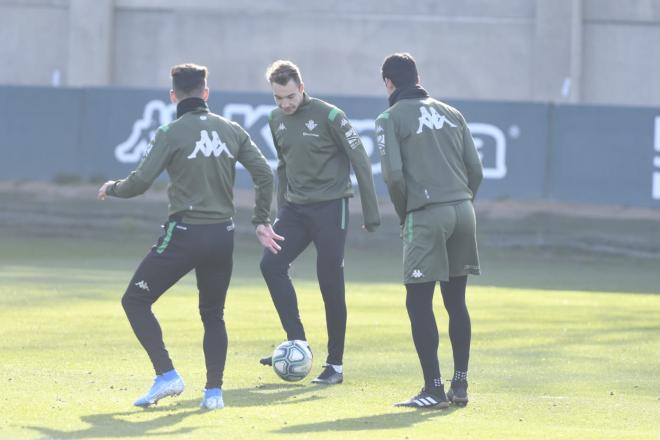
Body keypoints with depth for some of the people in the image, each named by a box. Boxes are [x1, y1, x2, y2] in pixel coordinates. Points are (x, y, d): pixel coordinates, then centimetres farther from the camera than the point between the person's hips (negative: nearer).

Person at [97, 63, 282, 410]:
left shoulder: (171, 134, -7)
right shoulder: (232, 131, 7)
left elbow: (140, 183, -11)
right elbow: (264, 175, 5)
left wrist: (112, 188, 10)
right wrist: (261, 222, 15)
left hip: (184, 234, -5)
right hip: (223, 236, 5)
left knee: (135, 301, 7)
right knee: (213, 314, 19)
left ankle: (166, 375, -5)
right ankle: (214, 391, 7)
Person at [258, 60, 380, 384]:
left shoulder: (329, 116, -12)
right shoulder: (277, 120, 7)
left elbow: (360, 162, -8)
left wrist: (371, 213, -9)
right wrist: (281, 209, 19)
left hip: (330, 208, -6)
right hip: (295, 209, 6)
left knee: (331, 284, -4)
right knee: (271, 264, -14)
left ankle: (335, 364, 6)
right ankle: (297, 342, -6)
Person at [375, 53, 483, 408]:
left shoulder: (391, 118, 0)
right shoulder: (451, 114, 15)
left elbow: (394, 175, -10)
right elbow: (475, 169, 10)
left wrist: (404, 215, 4)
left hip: (426, 216, -5)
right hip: (463, 211, 5)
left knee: (419, 302, 0)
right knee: (456, 300, 13)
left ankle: (434, 389, -5)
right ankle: (460, 385, 14)